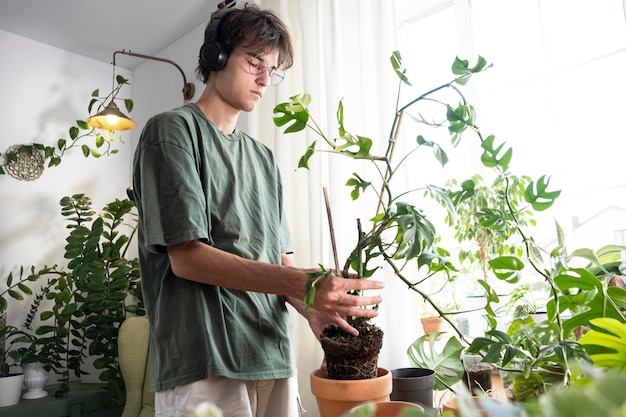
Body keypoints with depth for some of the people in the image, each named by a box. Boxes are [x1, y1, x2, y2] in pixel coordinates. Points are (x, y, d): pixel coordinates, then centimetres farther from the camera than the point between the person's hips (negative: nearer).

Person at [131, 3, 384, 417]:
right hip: (204, 366, -5)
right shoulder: (173, 130, -3)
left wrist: (314, 308, -9)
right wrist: (303, 284, -23)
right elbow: (186, 257, -14)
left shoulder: (264, 158, 16)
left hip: (274, 359, 6)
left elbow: (279, 258, 12)